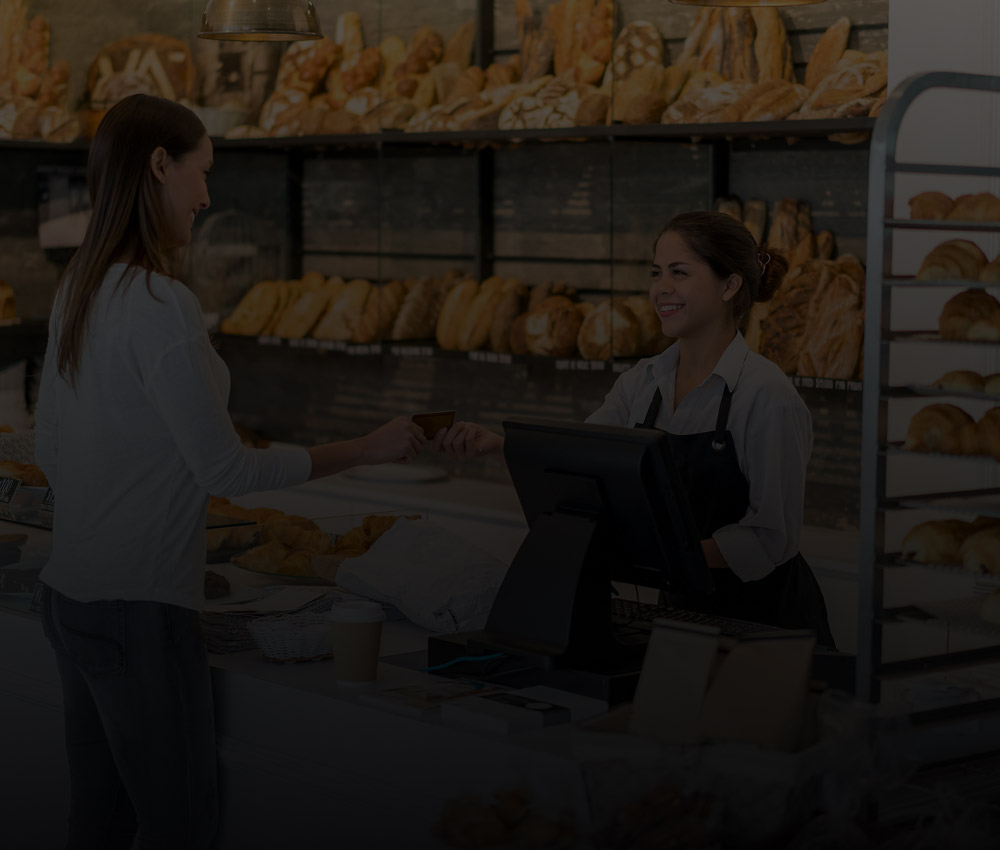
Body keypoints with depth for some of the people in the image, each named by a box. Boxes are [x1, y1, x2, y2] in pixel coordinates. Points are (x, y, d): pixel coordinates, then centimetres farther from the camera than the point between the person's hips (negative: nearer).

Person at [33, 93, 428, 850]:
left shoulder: (78, 289, 7)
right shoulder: (161, 306, -20)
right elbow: (227, 469, -16)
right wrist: (370, 448, -9)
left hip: (70, 592, 9)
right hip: (141, 612, -9)